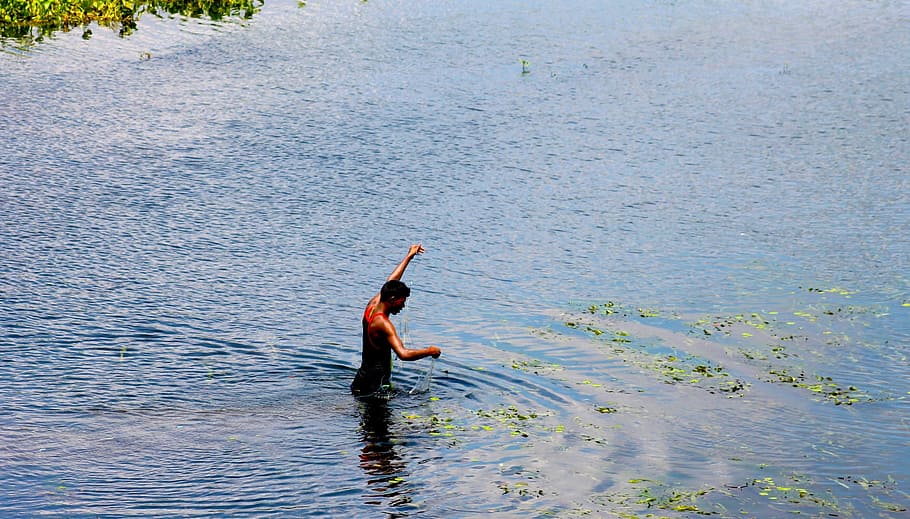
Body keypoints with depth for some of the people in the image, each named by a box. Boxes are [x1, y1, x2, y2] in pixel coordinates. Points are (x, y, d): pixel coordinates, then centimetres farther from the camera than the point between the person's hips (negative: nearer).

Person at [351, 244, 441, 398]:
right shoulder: (383, 324, -22)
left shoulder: (372, 305, 3)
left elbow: (390, 282, 19)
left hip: (363, 377, 9)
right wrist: (429, 351, -18)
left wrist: (409, 256, 27)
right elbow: (403, 354, -33)